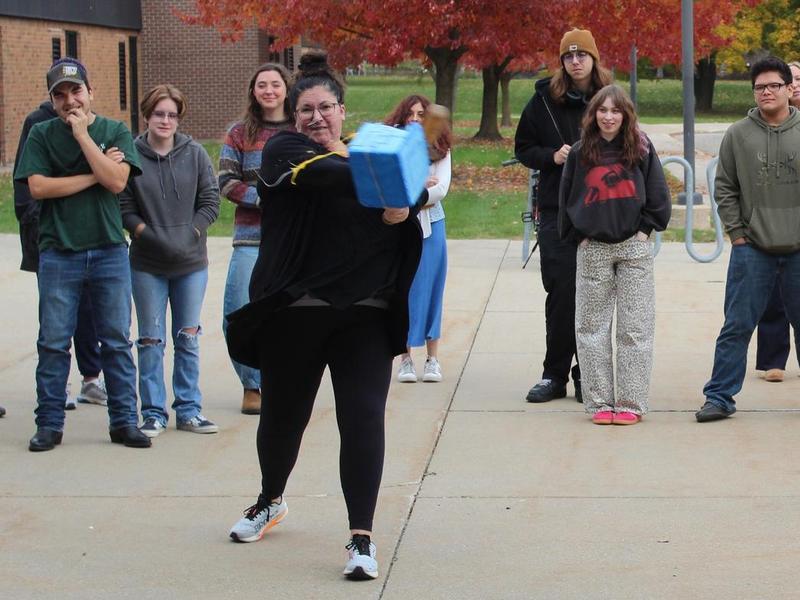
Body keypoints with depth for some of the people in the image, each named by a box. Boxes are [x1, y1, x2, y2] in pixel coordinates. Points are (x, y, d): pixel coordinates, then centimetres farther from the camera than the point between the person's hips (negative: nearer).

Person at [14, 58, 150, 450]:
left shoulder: (115, 132, 5)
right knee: (53, 343, 1)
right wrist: (94, 175, -8)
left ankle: (124, 421, 11)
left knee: (117, 341, 4)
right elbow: (38, 186, -8)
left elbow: (117, 181, -10)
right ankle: (49, 424, 8)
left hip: (109, 251, 1)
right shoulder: (42, 135, 4)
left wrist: (82, 134, -10)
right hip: (58, 253, -1)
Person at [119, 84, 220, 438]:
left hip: (191, 263, 2)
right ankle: (153, 413, 11)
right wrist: (148, 235, -15)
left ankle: (189, 410, 17)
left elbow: (211, 201, 2)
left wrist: (189, 235, -9)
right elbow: (123, 208, -4)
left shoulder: (195, 154, 1)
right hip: (147, 265, -2)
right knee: (151, 340, 4)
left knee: (188, 339, 8)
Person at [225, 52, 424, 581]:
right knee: (283, 414, 13)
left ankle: (362, 537, -5)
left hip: (364, 312, 2)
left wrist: (404, 209, -16)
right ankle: (271, 501, 41)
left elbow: (412, 194, 5)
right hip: (293, 307, -2)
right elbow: (327, 174, -22)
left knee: (364, 418, -9)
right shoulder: (284, 150, 0)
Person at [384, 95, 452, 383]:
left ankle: (432, 358, 8)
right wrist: (420, 186, -10)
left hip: (431, 226, 1)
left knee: (430, 289, 3)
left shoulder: (439, 150, 5)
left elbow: (441, 189, -5)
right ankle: (405, 358, 5)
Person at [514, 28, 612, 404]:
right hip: (556, 210, 0)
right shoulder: (545, 99, 3)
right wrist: (552, 156, -9)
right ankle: (554, 375, 7)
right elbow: (523, 148, 9)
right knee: (560, 292, -1)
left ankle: (586, 373, 11)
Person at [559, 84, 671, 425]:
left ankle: (631, 403, 3)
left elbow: (658, 197, 6)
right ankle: (599, 402, 8)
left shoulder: (641, 149, 1)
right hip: (592, 250, 2)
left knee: (634, 328, -1)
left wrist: (645, 230, -1)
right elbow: (567, 200, 11)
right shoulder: (580, 153, 5)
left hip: (633, 247, -2)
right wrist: (579, 238, 5)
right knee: (592, 326, 2)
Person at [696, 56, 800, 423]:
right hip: (752, 251, -1)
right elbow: (725, 189, 5)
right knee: (737, 327, 0)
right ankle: (720, 396, 6)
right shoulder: (738, 135, 2)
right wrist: (737, 233, -1)